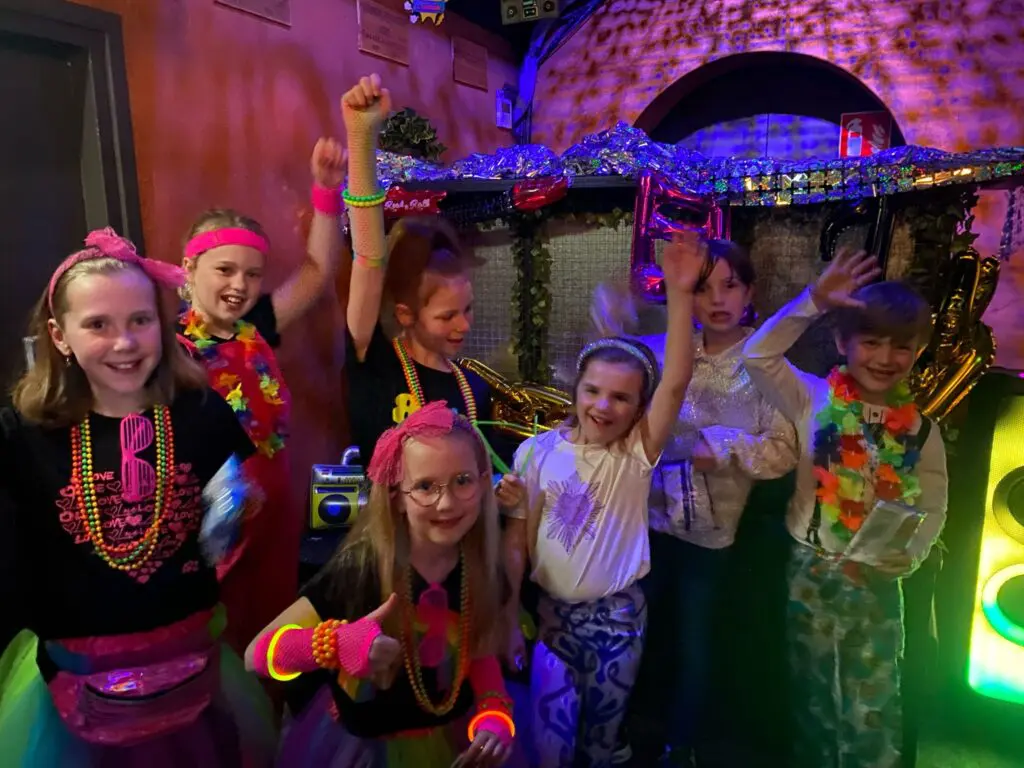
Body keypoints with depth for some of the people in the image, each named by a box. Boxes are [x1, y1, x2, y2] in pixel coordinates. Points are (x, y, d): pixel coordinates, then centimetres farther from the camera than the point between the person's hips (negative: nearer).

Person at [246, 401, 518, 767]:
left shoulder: (484, 571, -15)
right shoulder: (359, 568, -27)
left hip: (453, 738, 3)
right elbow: (257, 653, -24)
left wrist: (495, 717, -17)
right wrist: (336, 643, -42)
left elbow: (482, 655, 1)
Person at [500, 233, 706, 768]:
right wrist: (509, 620, -5)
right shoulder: (539, 452, -9)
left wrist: (679, 294, -37)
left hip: (617, 614, 0)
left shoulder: (637, 453, -11)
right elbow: (515, 541, -4)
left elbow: (675, 384, -27)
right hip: (549, 609, 0)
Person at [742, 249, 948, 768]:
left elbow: (933, 507, 3)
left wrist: (907, 557, -14)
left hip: (877, 582, 1)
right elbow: (758, 355, -21)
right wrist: (815, 300, -25)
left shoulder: (920, 430, -4)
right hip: (810, 572, 0)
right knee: (814, 700, 18)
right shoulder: (814, 402, -10)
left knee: (872, 712, 11)